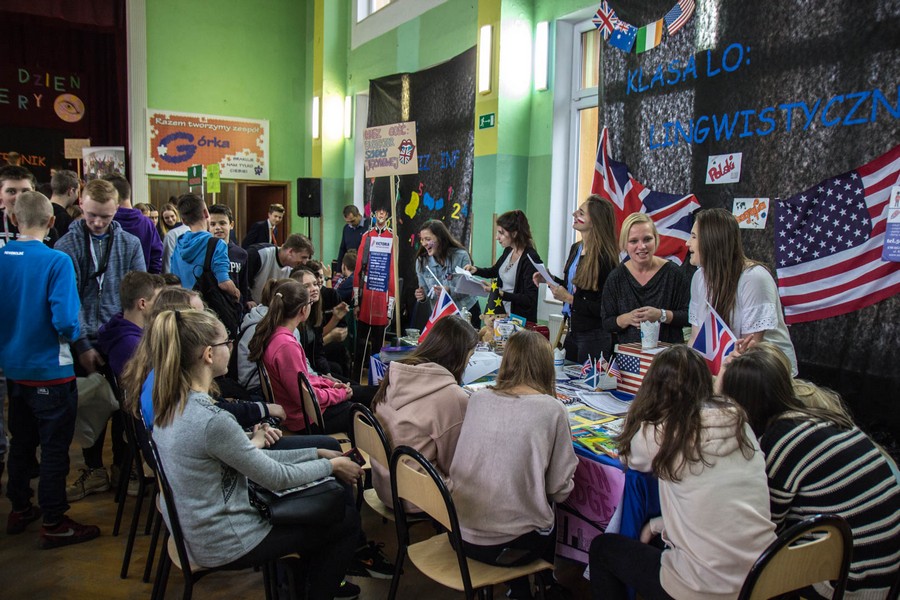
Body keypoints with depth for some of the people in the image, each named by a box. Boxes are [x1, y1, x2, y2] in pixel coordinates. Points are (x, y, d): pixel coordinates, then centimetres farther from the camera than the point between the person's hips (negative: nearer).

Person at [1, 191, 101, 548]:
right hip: (49, 371, -6)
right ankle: (53, 524, 14)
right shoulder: (56, 261, -20)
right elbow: (65, 322, -26)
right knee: (55, 448, 5)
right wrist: (74, 334, -5)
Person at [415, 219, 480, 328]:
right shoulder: (421, 261, -6)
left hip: (467, 312, -2)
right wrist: (422, 296, -21)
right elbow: (426, 293, 1)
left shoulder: (461, 256, -15)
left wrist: (450, 291, -32)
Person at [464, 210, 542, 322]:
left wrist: (501, 293, -25)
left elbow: (530, 300, -20)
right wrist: (476, 270, 6)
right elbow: (494, 271, 24)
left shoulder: (530, 259, -20)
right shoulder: (508, 251, 3)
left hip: (520, 321, -7)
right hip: (501, 312, 7)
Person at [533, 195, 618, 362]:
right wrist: (550, 279, 4)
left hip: (594, 336, -9)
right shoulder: (575, 248, 6)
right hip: (573, 331, 9)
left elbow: (603, 309, -21)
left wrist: (569, 298, -20)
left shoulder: (604, 258, -20)